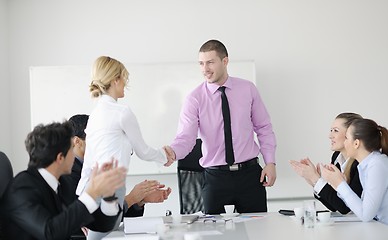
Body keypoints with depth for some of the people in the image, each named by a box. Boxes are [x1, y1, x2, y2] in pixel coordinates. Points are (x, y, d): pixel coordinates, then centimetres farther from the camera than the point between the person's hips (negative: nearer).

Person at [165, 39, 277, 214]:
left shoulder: (248, 89, 3)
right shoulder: (195, 98, -3)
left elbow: (264, 128, 9)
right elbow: (186, 137, -14)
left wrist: (270, 162, -1)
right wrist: (172, 152, -35)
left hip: (250, 173, 1)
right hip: (215, 177, -1)